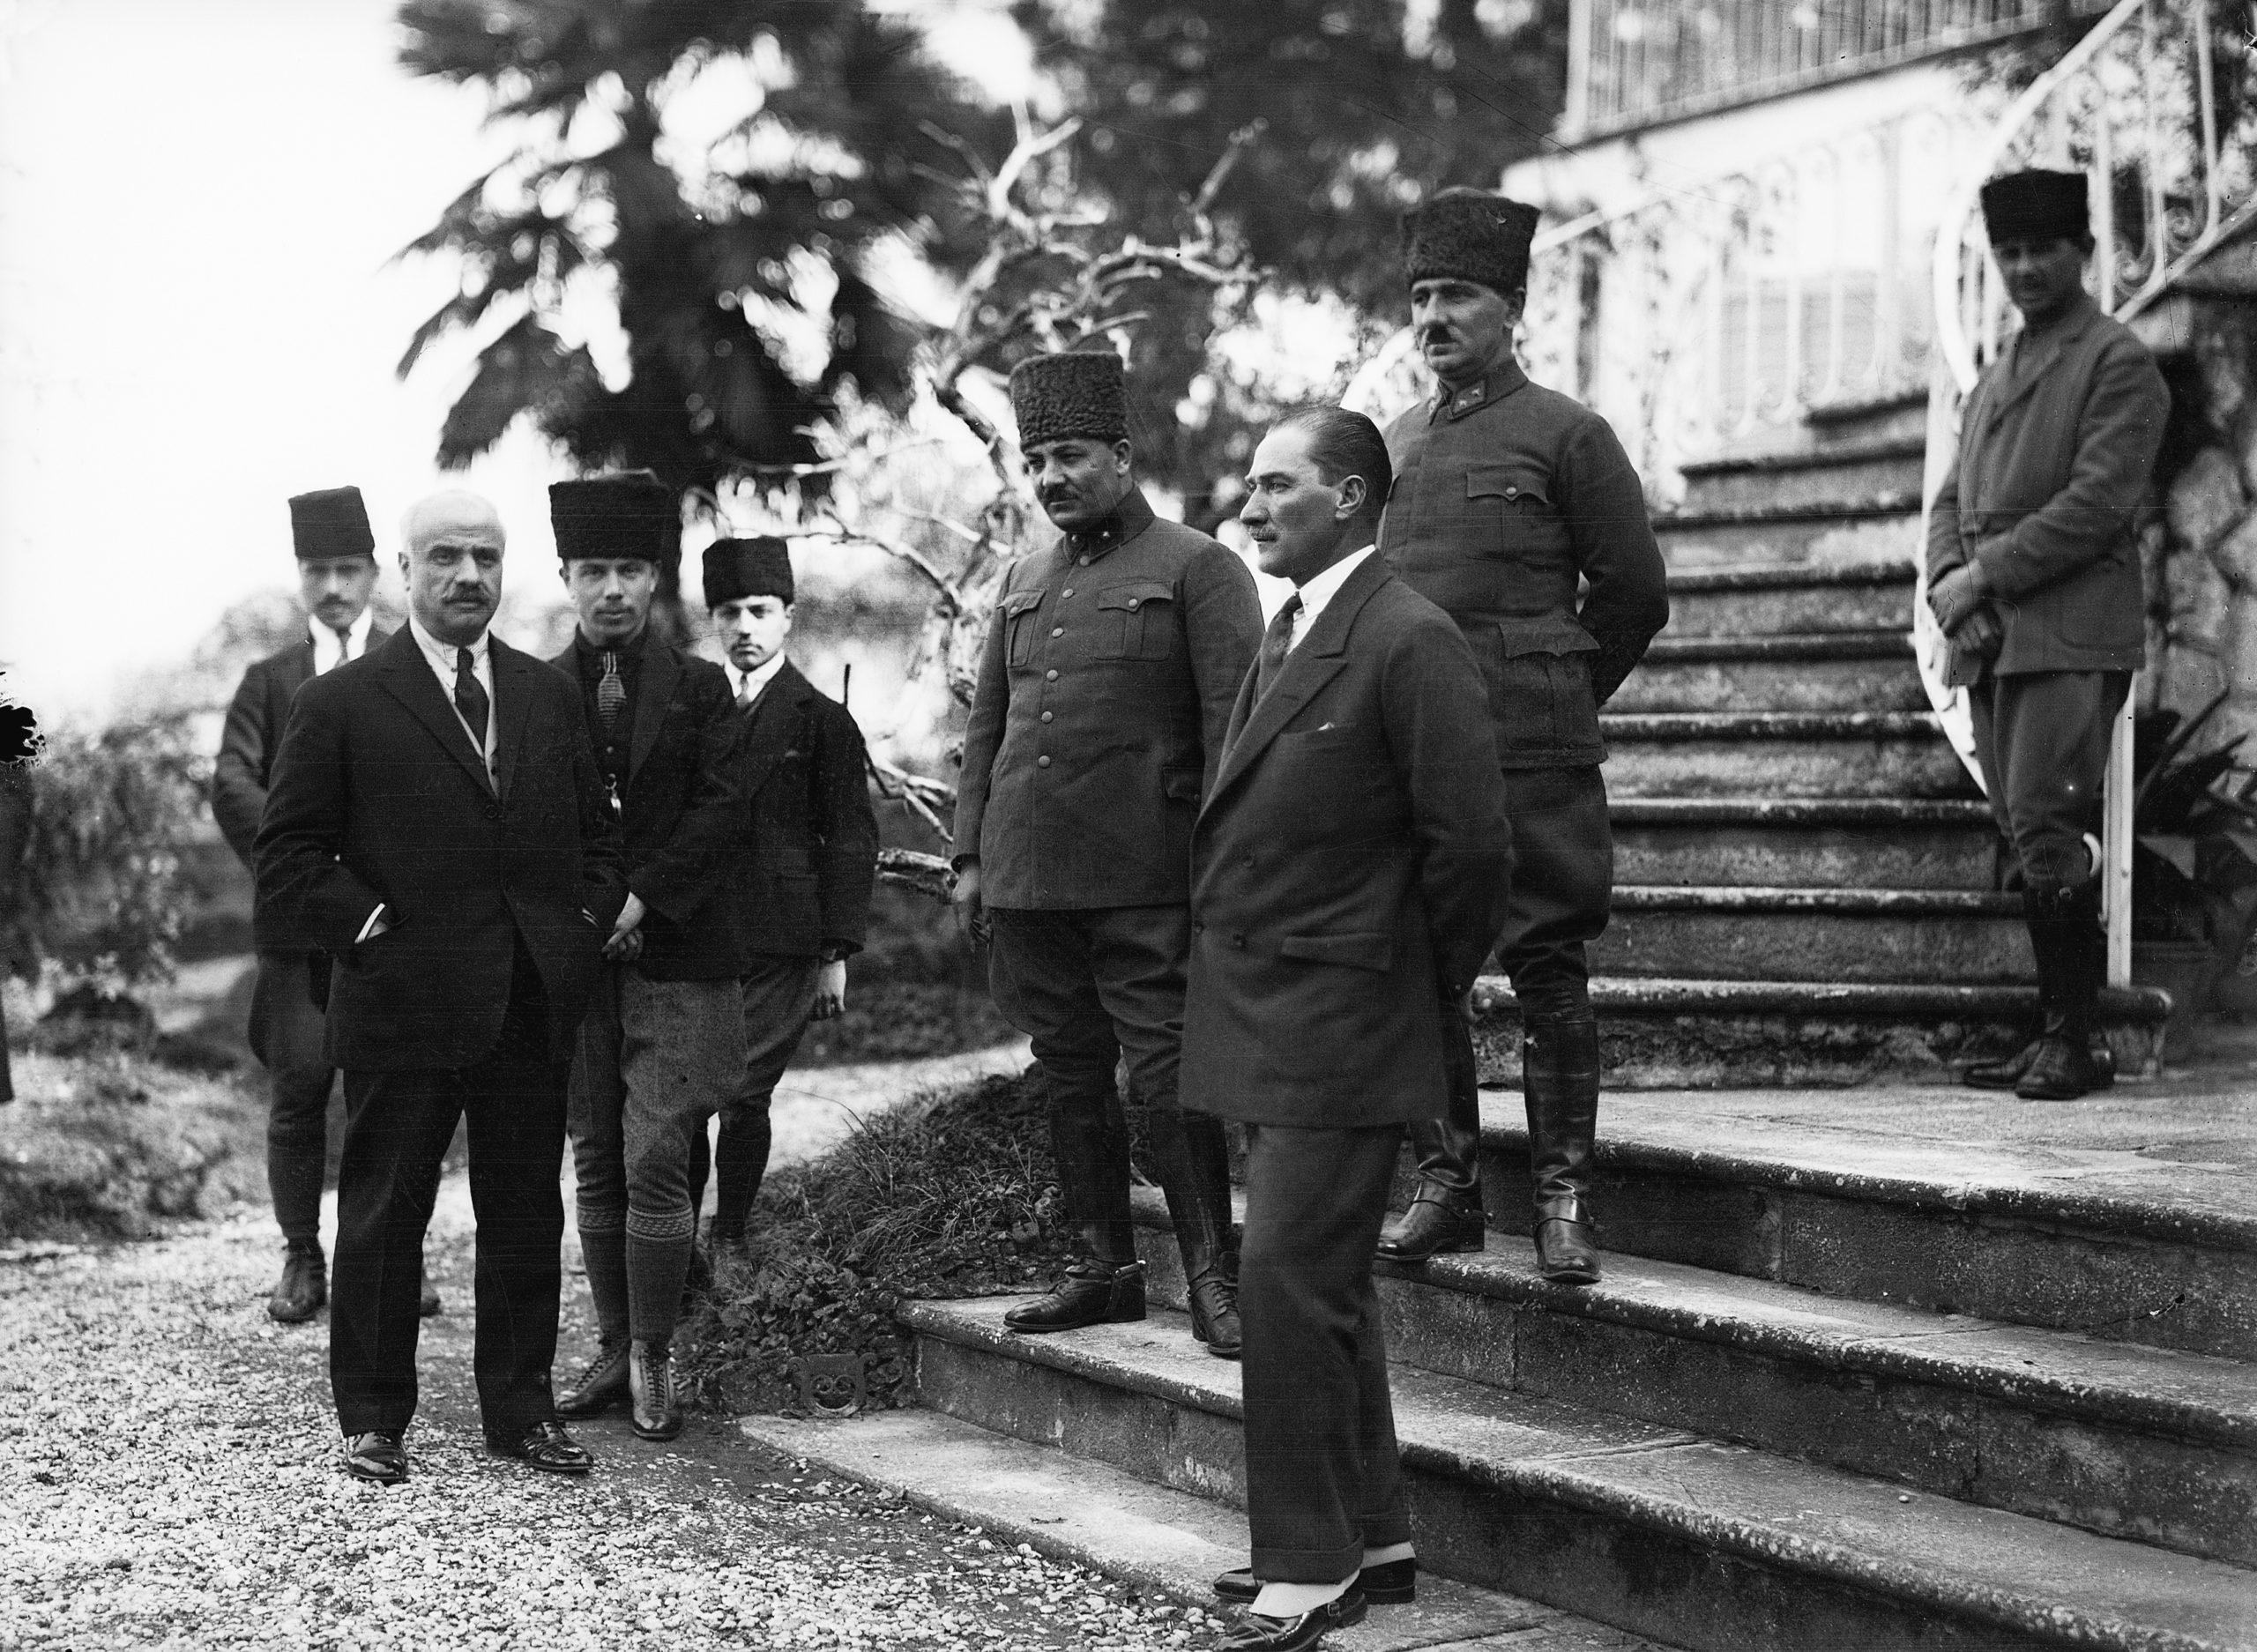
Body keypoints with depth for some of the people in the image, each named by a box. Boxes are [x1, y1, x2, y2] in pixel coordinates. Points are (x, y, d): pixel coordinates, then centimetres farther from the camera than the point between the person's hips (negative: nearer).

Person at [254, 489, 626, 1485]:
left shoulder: (550, 696, 13)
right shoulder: (342, 704, -1)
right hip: (402, 1003, -4)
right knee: (382, 1220, 4)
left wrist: (588, 926, 5)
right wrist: (370, 924, -11)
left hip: (532, 1009, 4)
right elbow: (287, 857, -2)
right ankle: (372, 1421, 14)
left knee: (526, 1216, 9)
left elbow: (597, 836, 19)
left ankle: (521, 1411, 19)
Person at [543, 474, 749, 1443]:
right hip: (574, 956, 2)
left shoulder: (698, 688, 6)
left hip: (676, 953, -2)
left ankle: (652, 1361, -1)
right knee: (598, 1164, 7)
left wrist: (644, 895, -12)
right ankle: (614, 1351, 15)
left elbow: (723, 808, -3)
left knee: (657, 1161, -8)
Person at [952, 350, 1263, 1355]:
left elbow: (1233, 723, -7)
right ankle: (1104, 1270, 19)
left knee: (1167, 1075, -7)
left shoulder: (1195, 567, -1)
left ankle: (1213, 1281, -1)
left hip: (1143, 883, -6)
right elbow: (986, 728, 20)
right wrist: (970, 856, 12)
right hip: (1028, 877, 6)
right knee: (1069, 1079, 10)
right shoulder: (1024, 583, 17)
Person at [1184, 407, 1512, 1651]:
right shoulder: (1286, 635, 14)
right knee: (1321, 1287, 15)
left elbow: (1470, 842, -17)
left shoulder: (1408, 642, -15)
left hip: (1336, 1031, -10)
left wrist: (1423, 995, -6)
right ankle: (1371, 1539, 26)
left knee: (1288, 1282, -9)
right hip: (1268, 1028, 10)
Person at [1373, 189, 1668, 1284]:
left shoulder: (1565, 435, -1)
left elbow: (1634, 592, 2)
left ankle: (1564, 1201, 3)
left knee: (1548, 972, -3)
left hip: (1533, 753, -5)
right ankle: (1445, 1186, 15)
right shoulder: (1391, 448, 15)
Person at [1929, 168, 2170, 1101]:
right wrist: (1949, 588, -2)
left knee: (2049, 833, -14)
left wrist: (1984, 576, -12)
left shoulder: (2119, 363, 0)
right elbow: (1951, 499, 18)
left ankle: (2072, 1043, -10)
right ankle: (2055, 1035, 10)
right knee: (2028, 842, 6)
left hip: (2072, 639, -7)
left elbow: (2096, 503, -11)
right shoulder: (1995, 378, 23)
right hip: (1990, 643, 7)